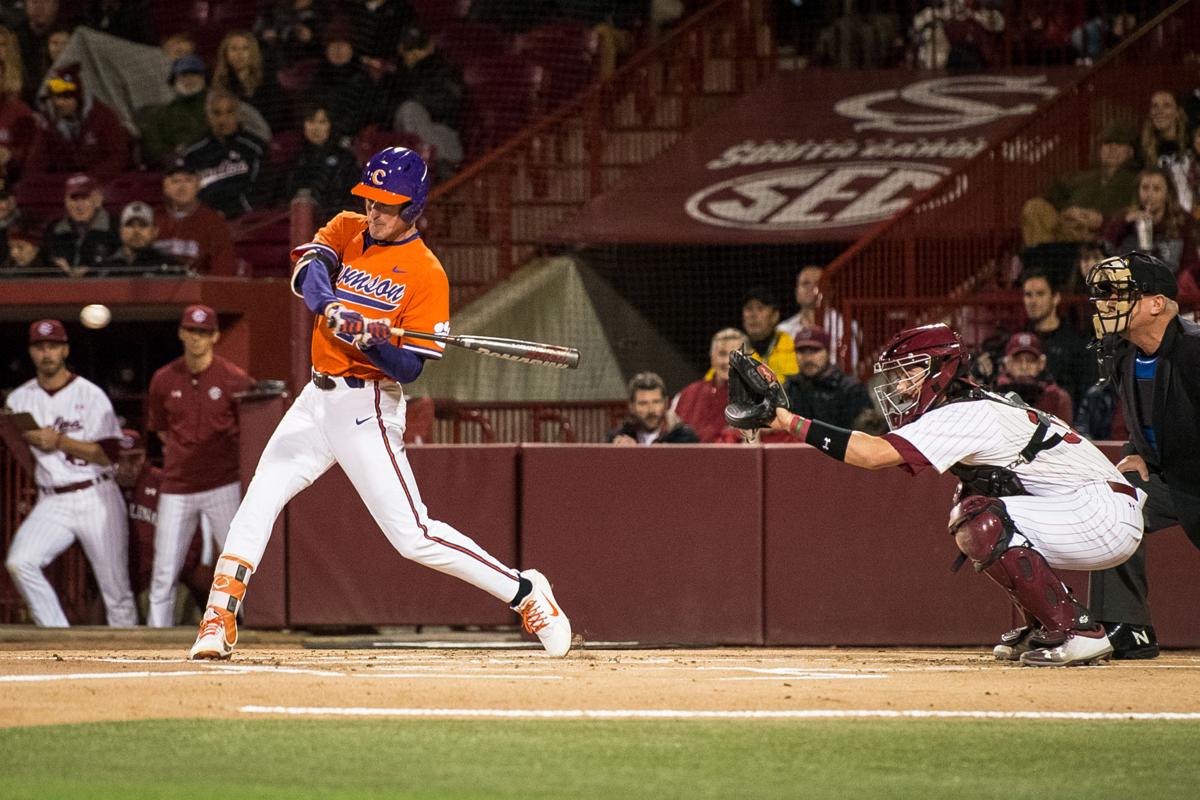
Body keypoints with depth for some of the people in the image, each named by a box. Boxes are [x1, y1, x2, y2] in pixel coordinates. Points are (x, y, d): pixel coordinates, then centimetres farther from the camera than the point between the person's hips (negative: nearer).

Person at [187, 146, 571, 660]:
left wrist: (372, 341, -33)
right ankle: (219, 623, 3)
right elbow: (309, 269, -14)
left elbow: (409, 368, -14)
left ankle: (523, 592, -1)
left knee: (413, 536, -12)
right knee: (260, 499, 0)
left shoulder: (426, 274, -11)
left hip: (366, 405, -6)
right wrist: (331, 307, -34)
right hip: (319, 397, 6)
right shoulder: (348, 231, 7)